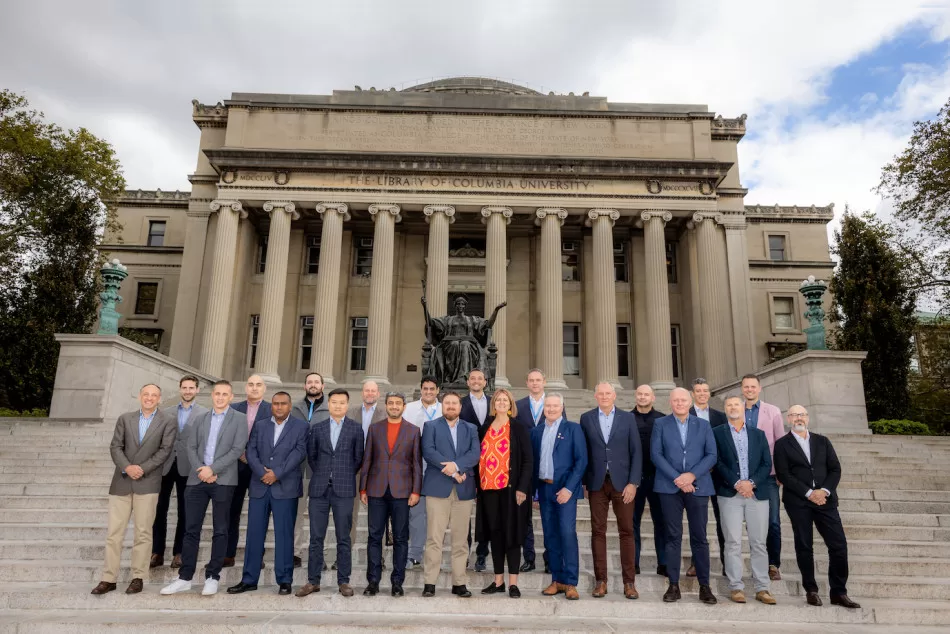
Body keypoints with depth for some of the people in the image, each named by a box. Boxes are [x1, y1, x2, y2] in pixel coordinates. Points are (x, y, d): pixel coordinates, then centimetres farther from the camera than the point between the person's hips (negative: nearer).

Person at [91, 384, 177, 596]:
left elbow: (165, 450, -5)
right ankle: (108, 578, 12)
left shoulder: (167, 422, 3)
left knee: (143, 533, 2)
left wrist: (142, 468, -14)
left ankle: (138, 578, 12)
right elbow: (115, 447, 4)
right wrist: (126, 467, -12)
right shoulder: (125, 419, 12)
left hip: (147, 483, -2)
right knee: (114, 532, 4)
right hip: (121, 482, 3)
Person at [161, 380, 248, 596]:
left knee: (220, 531, 3)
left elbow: (238, 449, -8)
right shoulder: (200, 419, 15)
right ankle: (185, 578, 15)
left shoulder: (239, 419, 1)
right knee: (191, 529, 6)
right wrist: (200, 470, -9)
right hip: (197, 479, 4)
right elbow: (191, 447, 7)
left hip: (223, 480, -3)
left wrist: (212, 469, -15)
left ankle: (212, 577, 12)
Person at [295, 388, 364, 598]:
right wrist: (322, 474, 11)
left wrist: (346, 477, 8)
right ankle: (313, 580, 16)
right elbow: (311, 455, 14)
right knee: (316, 537, 6)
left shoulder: (356, 428, 3)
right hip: (319, 488, 2)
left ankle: (343, 581, 13)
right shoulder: (317, 427, 8)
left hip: (343, 489, -2)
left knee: (343, 538, 4)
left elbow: (358, 457, 6)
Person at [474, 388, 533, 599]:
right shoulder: (484, 430, 11)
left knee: (511, 533, 0)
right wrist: (476, 487, 6)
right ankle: (498, 581, 18)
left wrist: (522, 488, -12)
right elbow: (479, 459, 13)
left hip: (511, 488, -4)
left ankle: (513, 583, 8)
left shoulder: (519, 429, -1)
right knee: (494, 534, 9)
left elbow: (528, 461, -4)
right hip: (488, 488, 4)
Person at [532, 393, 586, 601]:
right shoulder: (536, 431, 11)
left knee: (568, 534, -8)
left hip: (565, 489, -4)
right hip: (544, 489, 4)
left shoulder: (573, 429, -1)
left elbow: (581, 461, -6)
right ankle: (557, 580, 18)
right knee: (550, 536, 8)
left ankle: (571, 583, 1)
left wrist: (568, 488, -13)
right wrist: (535, 489, 4)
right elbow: (533, 461, 12)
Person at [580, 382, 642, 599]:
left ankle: (629, 582, 12)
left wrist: (633, 483, -6)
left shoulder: (628, 418, 4)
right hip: (597, 483, 0)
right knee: (598, 532, 4)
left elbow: (636, 452, 1)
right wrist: (584, 483, 1)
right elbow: (583, 452, 5)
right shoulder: (586, 418, 5)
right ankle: (600, 580, 13)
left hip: (622, 482, 0)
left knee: (627, 531, 3)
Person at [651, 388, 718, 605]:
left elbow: (712, 455, 2)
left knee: (699, 537, 4)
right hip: (670, 487, -1)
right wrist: (676, 478, -12)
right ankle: (673, 585, 9)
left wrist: (692, 475, -11)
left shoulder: (703, 425, 10)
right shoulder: (660, 424, 6)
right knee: (673, 536, 3)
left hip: (698, 486, 1)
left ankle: (704, 586, 13)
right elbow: (655, 454, -2)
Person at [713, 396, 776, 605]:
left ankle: (762, 588, 11)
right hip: (729, 493, -2)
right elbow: (717, 462, -2)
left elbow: (767, 464, 7)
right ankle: (736, 587, 4)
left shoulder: (758, 434, 14)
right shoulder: (717, 433, 7)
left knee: (759, 543, 4)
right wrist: (737, 483, -13)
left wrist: (752, 482, -8)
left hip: (757, 493, 2)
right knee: (733, 542, -2)